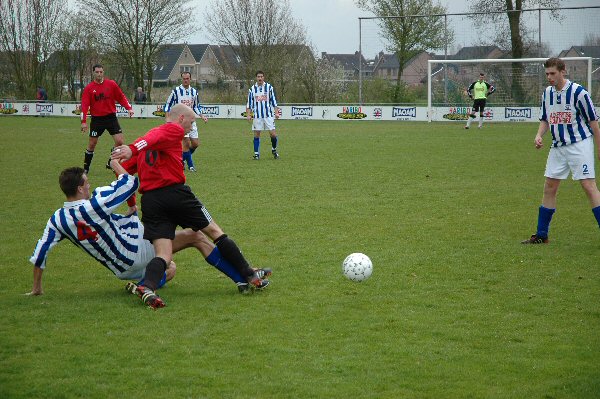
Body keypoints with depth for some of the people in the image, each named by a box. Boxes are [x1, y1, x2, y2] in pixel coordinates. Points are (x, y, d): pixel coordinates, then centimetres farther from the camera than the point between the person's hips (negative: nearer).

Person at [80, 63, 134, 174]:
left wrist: (129, 108, -8)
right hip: (96, 119, -1)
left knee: (119, 142, -8)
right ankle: (86, 168, 17)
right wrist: (83, 121, -16)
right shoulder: (89, 88, -4)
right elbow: (84, 105, -7)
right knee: (92, 144, 3)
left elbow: (121, 97, 6)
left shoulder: (111, 84, -1)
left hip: (111, 117, 1)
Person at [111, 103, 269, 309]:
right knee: (214, 231, 11)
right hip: (175, 191, -5)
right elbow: (154, 139, -18)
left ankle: (147, 286, -33)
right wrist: (132, 149, -37)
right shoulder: (174, 130, 3)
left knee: (163, 255, -2)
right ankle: (250, 276, 15)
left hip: (149, 199, 5)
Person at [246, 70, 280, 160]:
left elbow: (273, 101, 6)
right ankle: (256, 154, 8)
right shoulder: (252, 89, 5)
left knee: (273, 134, -5)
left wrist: (276, 112, -1)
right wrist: (248, 114, 0)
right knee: (256, 135, 0)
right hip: (257, 115, 1)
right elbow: (249, 103, 9)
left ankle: (274, 150, 18)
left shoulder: (269, 87, 3)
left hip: (268, 115, -1)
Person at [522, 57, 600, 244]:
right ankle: (541, 235, 16)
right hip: (558, 146, 7)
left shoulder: (578, 92, -12)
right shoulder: (547, 93, 6)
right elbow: (545, 120, 18)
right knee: (549, 187, 8)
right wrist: (539, 135, -2)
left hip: (580, 144, -7)